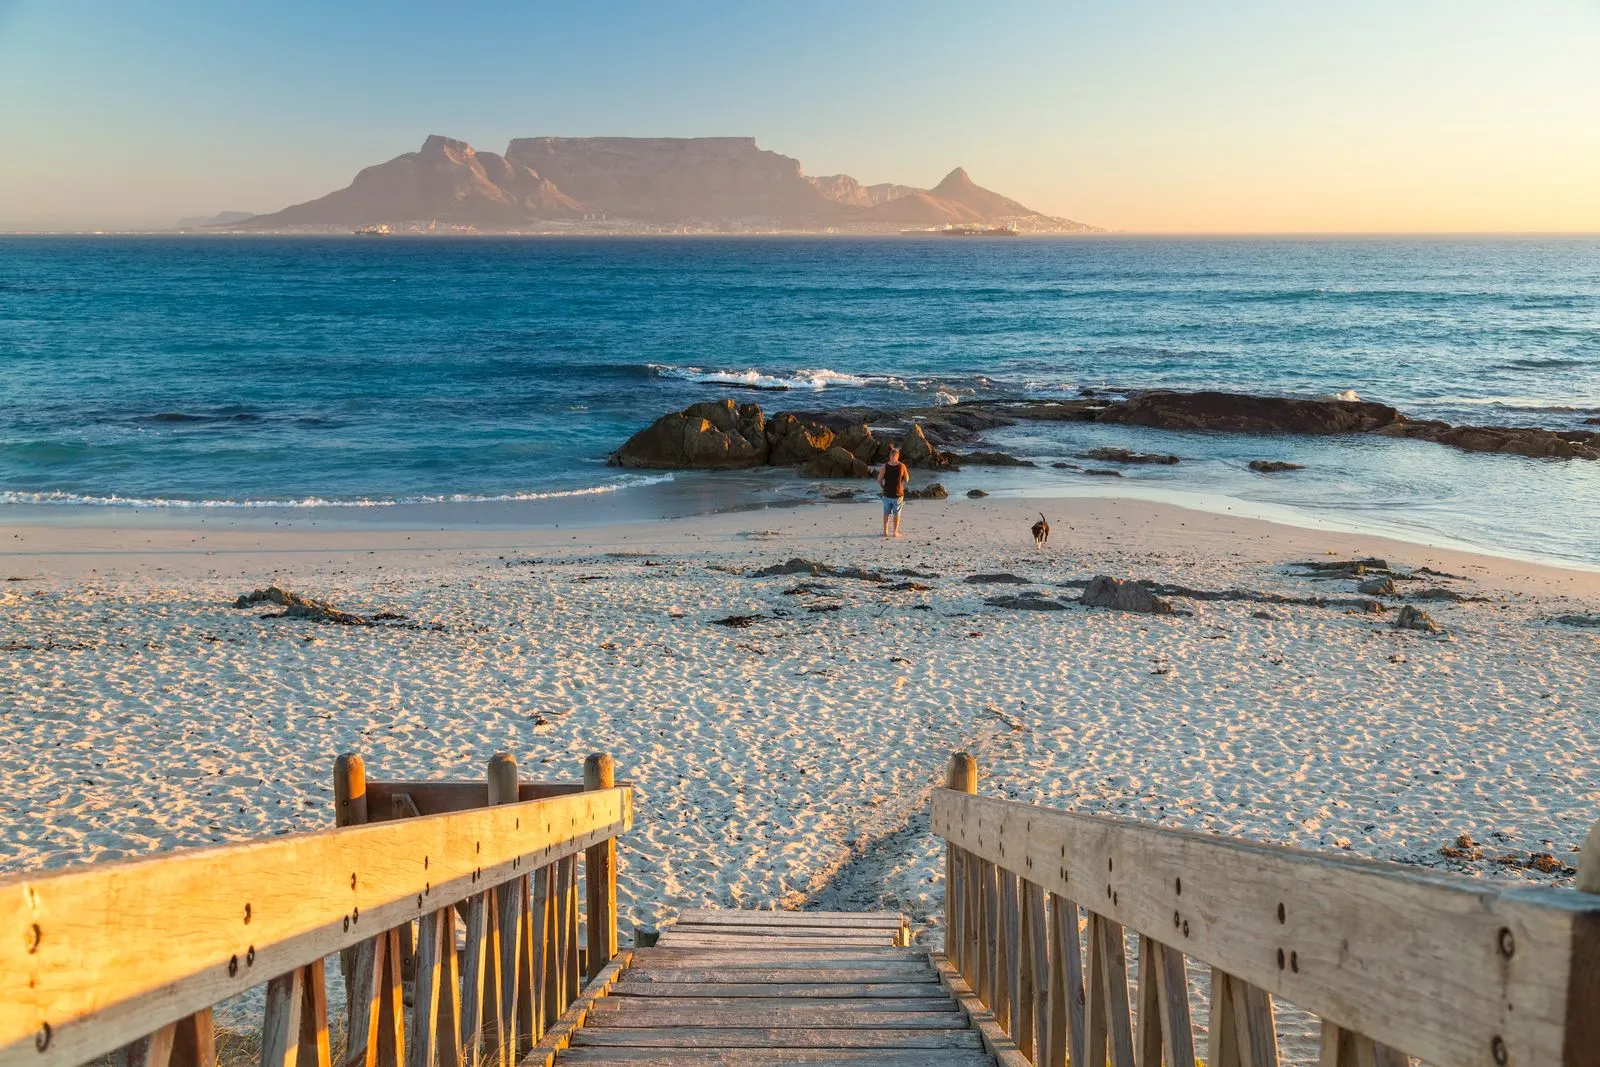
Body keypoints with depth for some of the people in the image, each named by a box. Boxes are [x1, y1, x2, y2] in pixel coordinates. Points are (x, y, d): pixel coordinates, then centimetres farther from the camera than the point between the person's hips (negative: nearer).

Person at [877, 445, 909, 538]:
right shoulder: (902, 466, -12)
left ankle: (885, 531, 18)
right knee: (896, 514, 10)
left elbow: (879, 479, -6)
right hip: (898, 494, -1)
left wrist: (882, 487, 11)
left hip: (887, 494, 1)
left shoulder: (885, 466, -10)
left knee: (886, 513, 15)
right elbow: (907, 479, -3)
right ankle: (895, 532, 11)